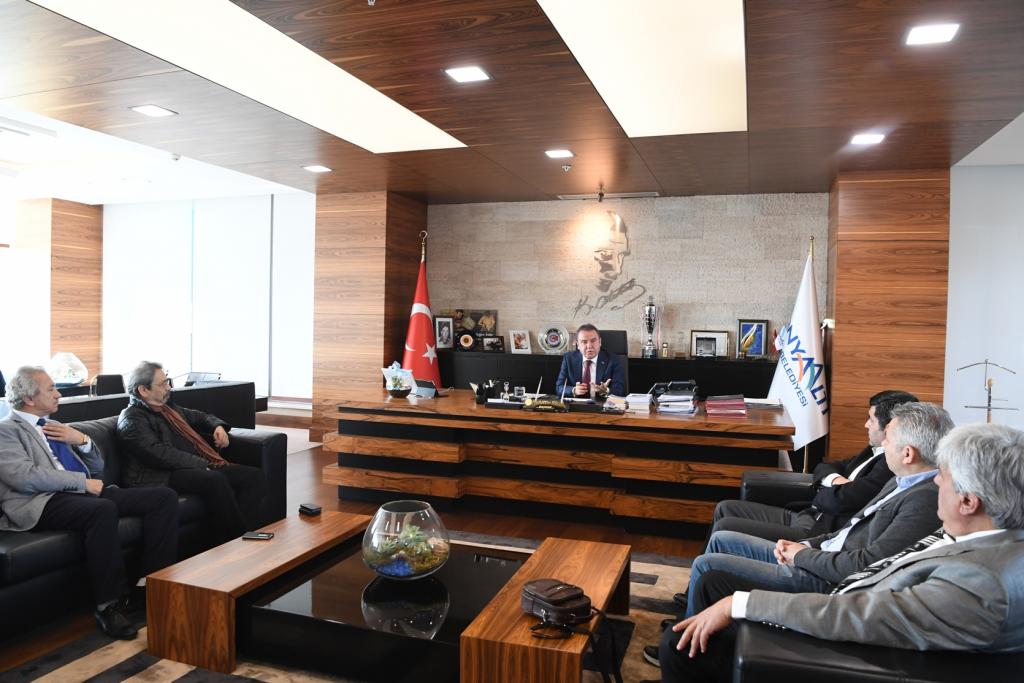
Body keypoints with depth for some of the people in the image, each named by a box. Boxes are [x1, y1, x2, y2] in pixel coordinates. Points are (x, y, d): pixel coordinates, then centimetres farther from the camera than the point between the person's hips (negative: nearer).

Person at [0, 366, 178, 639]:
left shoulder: (54, 427, 26)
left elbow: (97, 468, 25)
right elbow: (25, 477, -15)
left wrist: (81, 439, 7)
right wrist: (83, 481, -14)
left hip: (83, 493, 8)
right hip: (43, 502, -8)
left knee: (164, 496, -11)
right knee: (103, 509, -40)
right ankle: (109, 605, -29)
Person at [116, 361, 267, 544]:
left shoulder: (168, 407, 24)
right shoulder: (131, 419, -4)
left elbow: (197, 417, 39)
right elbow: (159, 453, -17)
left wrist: (217, 426, 15)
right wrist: (203, 465, -22)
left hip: (202, 467, 9)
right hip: (165, 477, -9)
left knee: (255, 476, -12)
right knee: (216, 481, -37)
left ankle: (243, 534, -24)